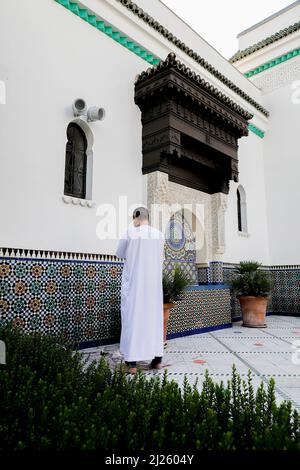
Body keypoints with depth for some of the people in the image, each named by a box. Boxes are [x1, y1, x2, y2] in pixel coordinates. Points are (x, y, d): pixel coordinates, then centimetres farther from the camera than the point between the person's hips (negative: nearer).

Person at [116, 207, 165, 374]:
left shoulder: (130, 232, -8)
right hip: (154, 282, 3)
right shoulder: (159, 234, 1)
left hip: (133, 281, -3)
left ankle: (132, 362, 4)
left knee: (132, 316, 2)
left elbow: (120, 254, 6)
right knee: (154, 316, 13)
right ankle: (157, 358, 17)